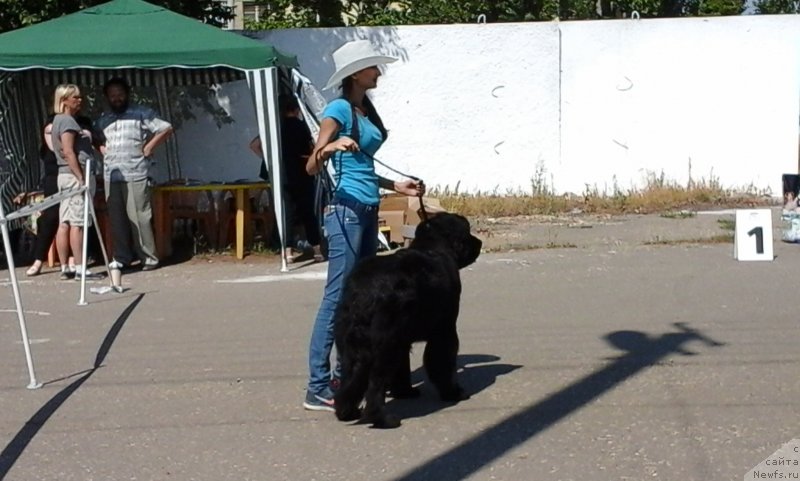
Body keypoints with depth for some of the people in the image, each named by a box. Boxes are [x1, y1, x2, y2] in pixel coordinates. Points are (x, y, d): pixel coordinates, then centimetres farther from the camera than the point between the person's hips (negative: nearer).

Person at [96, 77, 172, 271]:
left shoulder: (141, 114, 3)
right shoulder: (103, 120, 18)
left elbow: (166, 129, 0)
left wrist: (148, 147, -4)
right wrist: (103, 150, 14)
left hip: (135, 174, -5)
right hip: (111, 175, 5)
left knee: (139, 217, -8)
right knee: (116, 219, 5)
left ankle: (149, 257, -4)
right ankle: (121, 258, 11)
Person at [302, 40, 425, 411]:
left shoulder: (366, 110, 17)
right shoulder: (339, 109, -9)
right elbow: (312, 166, -16)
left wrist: (396, 186, 21)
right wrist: (330, 147, -34)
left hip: (368, 211, 10)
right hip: (347, 210, -9)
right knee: (338, 297, -10)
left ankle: (345, 374, 20)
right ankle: (317, 389, -7)